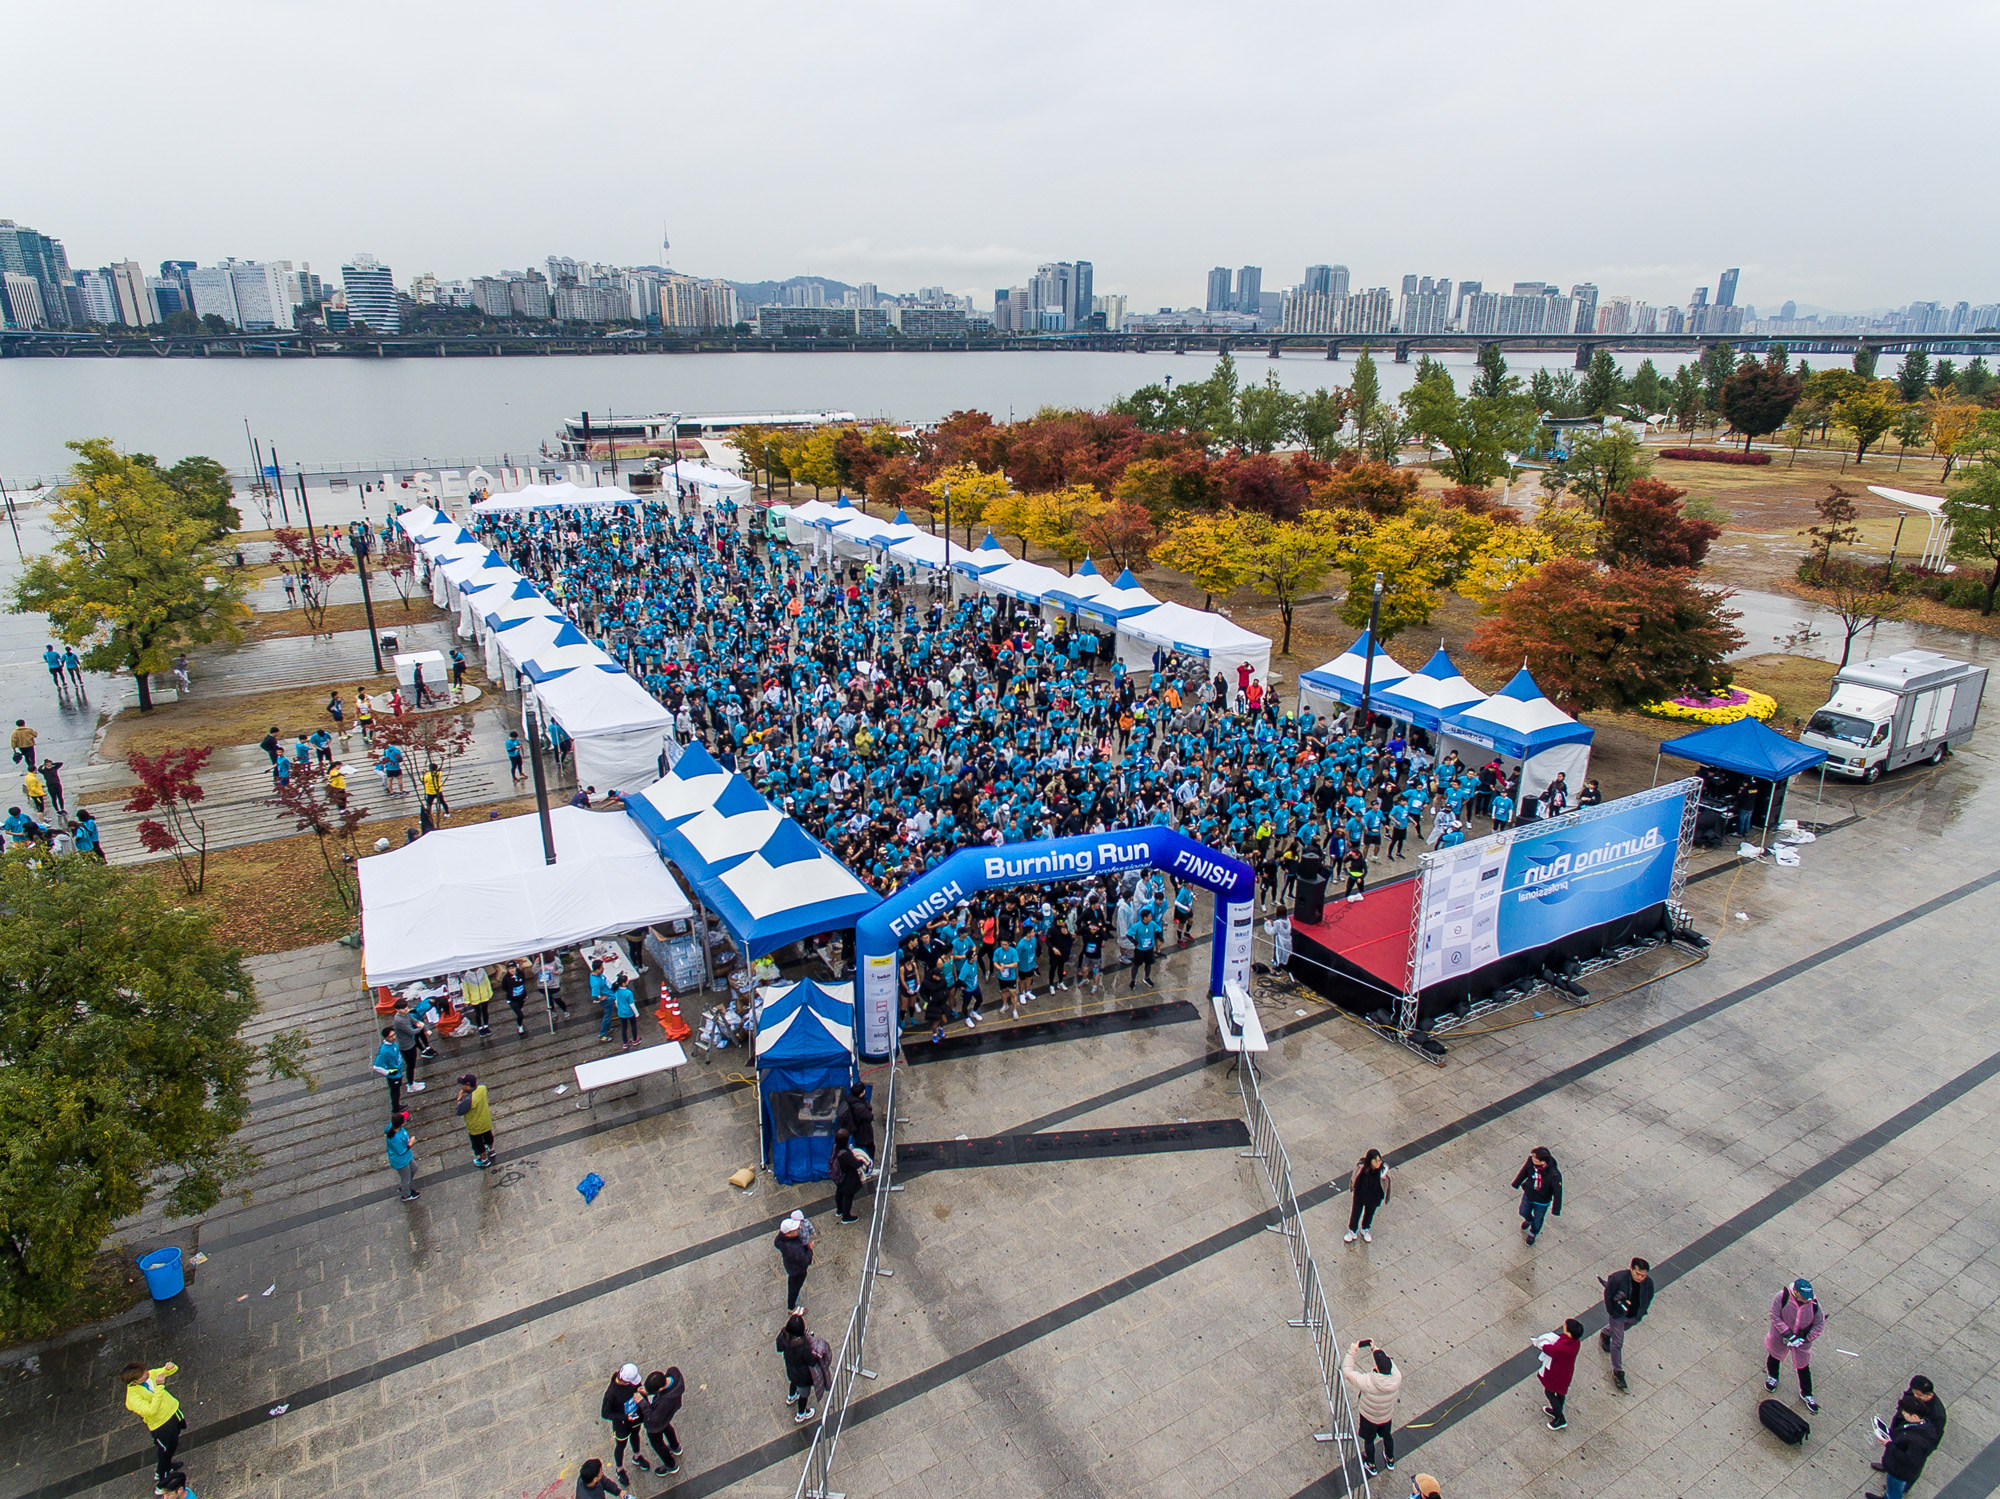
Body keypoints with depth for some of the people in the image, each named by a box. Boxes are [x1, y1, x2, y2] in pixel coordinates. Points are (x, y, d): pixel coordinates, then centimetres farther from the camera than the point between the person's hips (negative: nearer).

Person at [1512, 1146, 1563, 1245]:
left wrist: (1556, 1209, -16)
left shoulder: (1554, 1174, -39)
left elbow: (1557, 1192, -24)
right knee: (1523, 1212, 27)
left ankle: (1532, 1233, 56)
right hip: (1528, 1195, 3)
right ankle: (1529, 1220, 64)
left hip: (1542, 1202, -3)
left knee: (1538, 1220, 24)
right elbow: (1524, 1172, -6)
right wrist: (1516, 1183, 10)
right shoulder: (1531, 1161, -28)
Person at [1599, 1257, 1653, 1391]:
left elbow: (1649, 1297, 0)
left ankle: (1605, 1334, 64)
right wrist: (1612, 1313, -14)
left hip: (1634, 1316, 4)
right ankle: (1617, 1372, 20)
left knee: (1621, 1329, 32)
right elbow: (1608, 1295, -19)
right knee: (1617, 1343, 4)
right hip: (1618, 1314, -4)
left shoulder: (1648, 1282, -22)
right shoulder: (1618, 1278, -34)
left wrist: (1640, 1315, -1)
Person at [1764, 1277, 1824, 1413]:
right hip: (1780, 1337, 0)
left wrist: (1805, 1339, -14)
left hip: (1802, 1340, 1)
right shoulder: (1782, 1297, -28)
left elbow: (1819, 1325, -9)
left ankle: (1806, 1394, 39)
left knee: (1803, 1368, 14)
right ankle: (1772, 1377, 53)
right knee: (1774, 1356, 23)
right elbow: (1775, 1316, -19)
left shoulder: (1814, 1304, -22)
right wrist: (1788, 1334, -23)